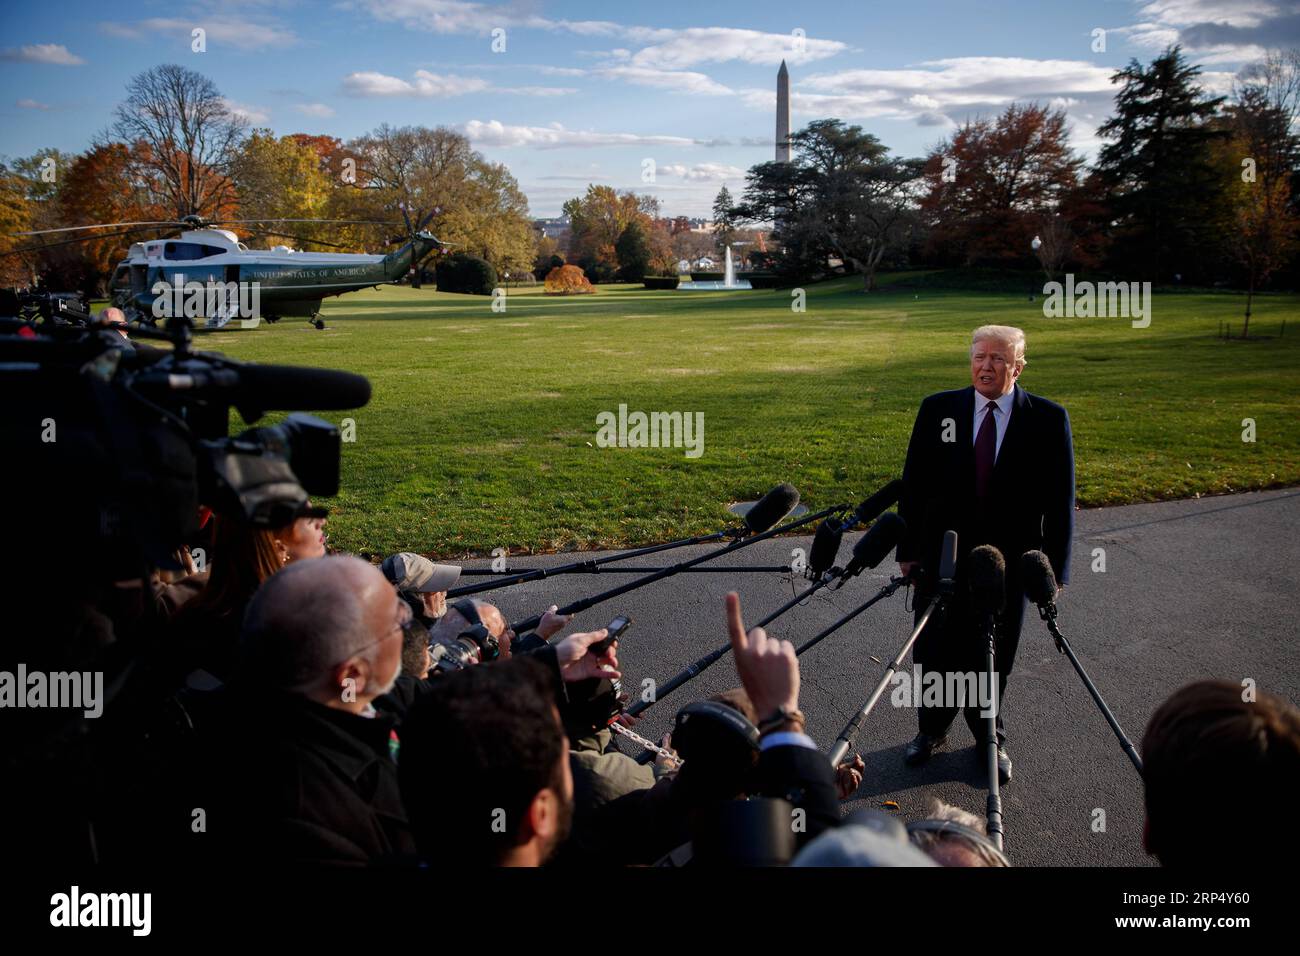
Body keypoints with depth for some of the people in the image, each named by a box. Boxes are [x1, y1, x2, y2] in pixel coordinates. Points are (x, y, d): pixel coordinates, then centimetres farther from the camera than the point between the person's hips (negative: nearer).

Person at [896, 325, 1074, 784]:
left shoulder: (1048, 419, -6)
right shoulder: (937, 410, -3)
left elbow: (1059, 502, -3)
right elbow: (913, 485, 3)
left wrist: (1054, 570, -5)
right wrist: (908, 550, 2)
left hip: (1009, 565, -1)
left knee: (993, 658, 13)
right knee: (934, 652, 13)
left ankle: (990, 738, 36)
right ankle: (932, 729, 37)